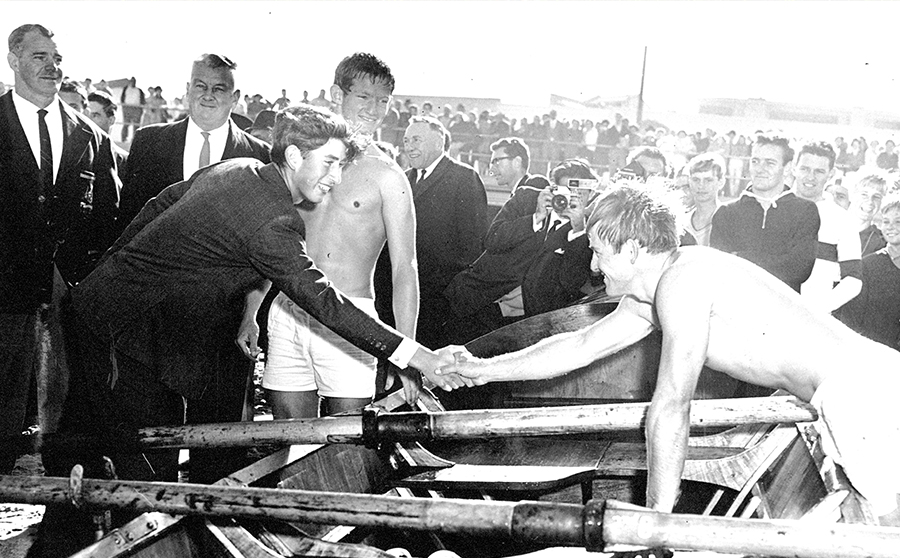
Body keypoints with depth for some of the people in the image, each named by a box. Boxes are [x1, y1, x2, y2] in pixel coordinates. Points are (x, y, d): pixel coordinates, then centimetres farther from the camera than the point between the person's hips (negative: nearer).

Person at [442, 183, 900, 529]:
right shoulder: (647, 296, 11)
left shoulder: (683, 281, -19)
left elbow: (671, 406, -20)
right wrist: (488, 369, 27)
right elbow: (581, 345, 22)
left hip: (863, 386, -10)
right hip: (838, 394, 10)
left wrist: (657, 514, -14)